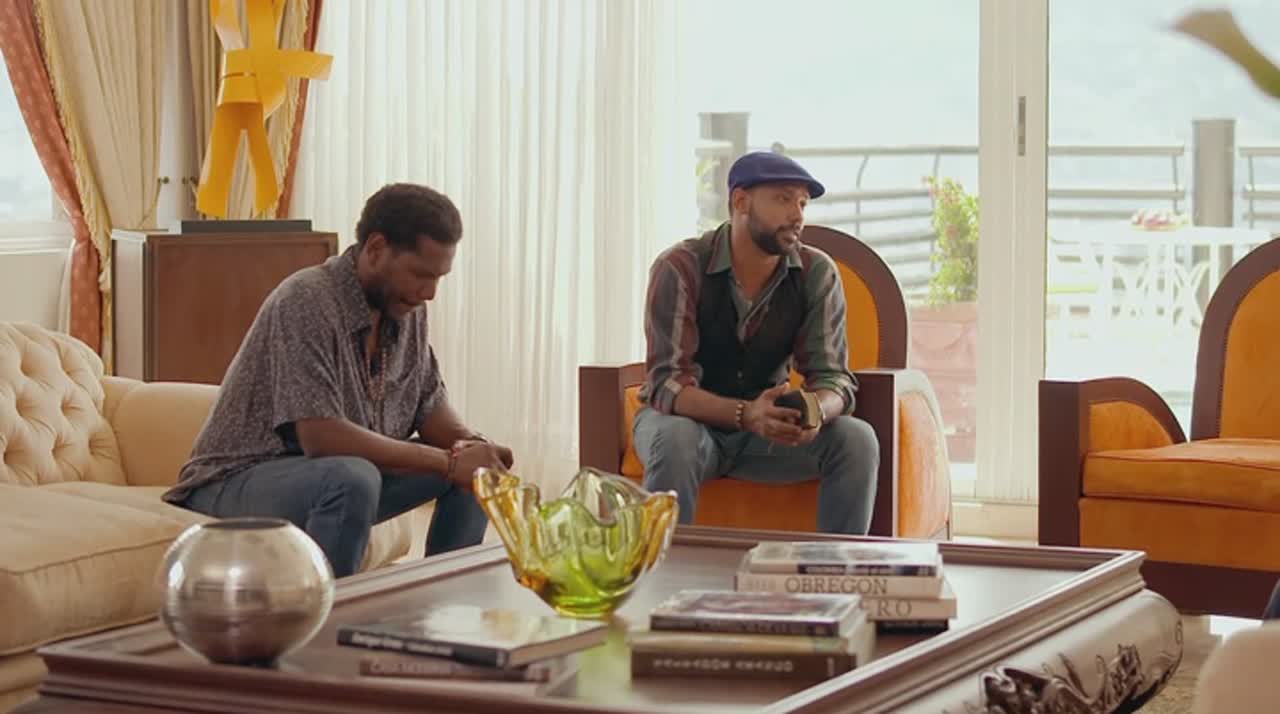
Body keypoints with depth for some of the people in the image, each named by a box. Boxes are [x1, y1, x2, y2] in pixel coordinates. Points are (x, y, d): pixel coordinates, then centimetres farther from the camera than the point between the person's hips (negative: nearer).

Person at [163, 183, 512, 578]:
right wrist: (447, 461, -29)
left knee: (478, 467, 1)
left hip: (340, 481, 9)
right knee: (352, 479, -37)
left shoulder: (408, 310, 1)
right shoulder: (306, 301, -24)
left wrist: (471, 445, -16)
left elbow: (431, 408, 8)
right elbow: (321, 437, -31)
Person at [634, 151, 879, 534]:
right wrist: (745, 414, -42)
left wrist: (815, 412, -36)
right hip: (689, 418, -3)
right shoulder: (680, 268, -18)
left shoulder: (817, 273, -7)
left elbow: (832, 375, -9)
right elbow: (667, 384, -23)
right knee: (676, 441, -37)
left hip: (768, 424, 3)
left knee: (857, 440, -21)